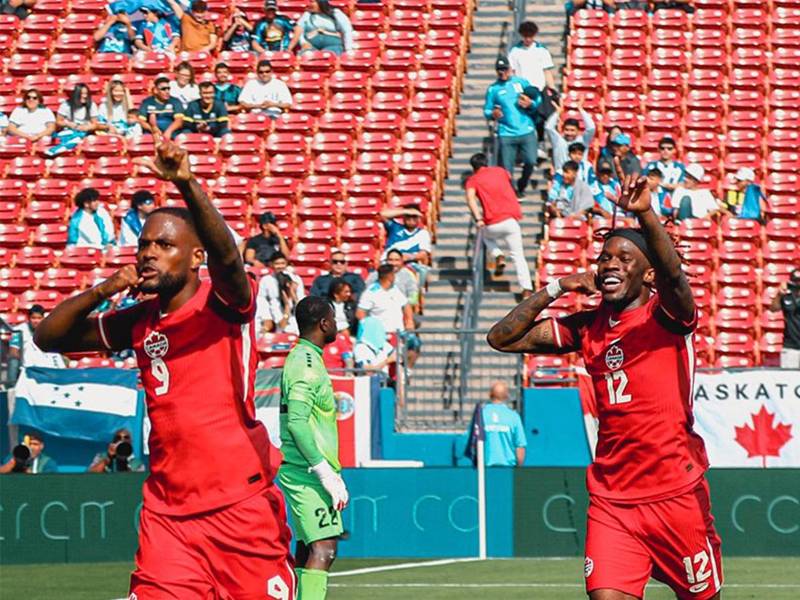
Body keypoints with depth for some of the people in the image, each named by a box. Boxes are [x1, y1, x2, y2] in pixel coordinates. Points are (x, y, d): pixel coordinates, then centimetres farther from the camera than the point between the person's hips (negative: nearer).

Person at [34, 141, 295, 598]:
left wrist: (188, 185, -42)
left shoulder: (222, 304, -5)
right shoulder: (139, 323, 11)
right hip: (167, 514, 4)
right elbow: (49, 337, 16)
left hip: (242, 507, -4)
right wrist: (104, 290, -1)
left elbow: (227, 258, -27)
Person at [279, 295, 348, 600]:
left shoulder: (304, 358, 18)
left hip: (304, 472, 10)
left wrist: (332, 475, 23)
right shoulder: (306, 363, -14)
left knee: (309, 551, 12)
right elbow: (297, 423, -22)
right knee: (323, 549, -17)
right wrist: (327, 474, -22)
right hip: (307, 472, -10)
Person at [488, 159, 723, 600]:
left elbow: (674, 276, -28)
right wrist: (556, 289, 0)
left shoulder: (665, 315, -4)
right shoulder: (587, 328, 10)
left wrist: (645, 215, -44)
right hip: (611, 499, 3)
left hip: (676, 494, -3)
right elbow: (502, 338, 11)